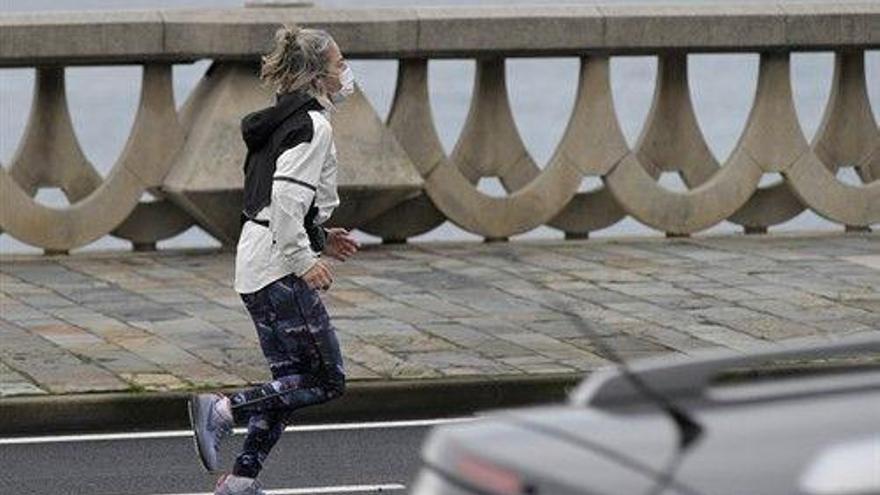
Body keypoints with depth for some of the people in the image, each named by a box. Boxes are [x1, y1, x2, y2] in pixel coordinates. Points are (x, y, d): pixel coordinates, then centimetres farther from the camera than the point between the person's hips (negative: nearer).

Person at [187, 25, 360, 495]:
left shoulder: (279, 122, 17)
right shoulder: (313, 125, -13)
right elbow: (286, 198, -23)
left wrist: (320, 236, 20)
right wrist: (305, 259, -19)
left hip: (253, 269, 10)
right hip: (280, 270, -10)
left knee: (290, 381, 13)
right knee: (327, 381, -3)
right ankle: (223, 409, -12)